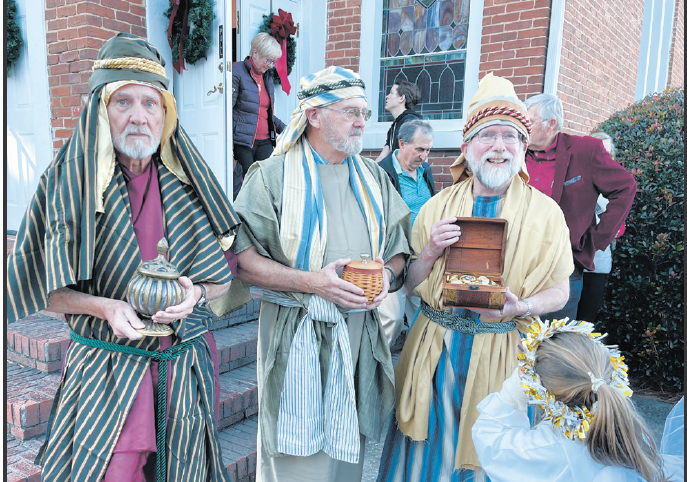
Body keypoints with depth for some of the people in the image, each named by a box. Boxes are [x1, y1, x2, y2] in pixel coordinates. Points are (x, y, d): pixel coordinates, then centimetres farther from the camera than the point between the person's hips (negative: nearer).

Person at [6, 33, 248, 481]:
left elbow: (223, 277, 6)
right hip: (105, 370, -2)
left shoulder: (189, 184, 1)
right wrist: (105, 307, -20)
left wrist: (196, 293, -16)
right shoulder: (70, 183, -4)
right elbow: (51, 291, -2)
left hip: (186, 369, 2)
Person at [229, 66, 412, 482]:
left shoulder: (373, 177, 11)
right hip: (295, 334, -4)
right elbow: (243, 259, -11)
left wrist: (386, 273, -8)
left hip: (359, 333, 5)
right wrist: (312, 281, -20)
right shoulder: (273, 175, -5)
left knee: (346, 448, 16)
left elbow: (398, 251, 14)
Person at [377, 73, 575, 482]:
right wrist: (431, 251, -15)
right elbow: (410, 285, 4)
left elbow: (559, 291, 1)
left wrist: (521, 306, -18)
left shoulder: (546, 213, -2)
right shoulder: (437, 207, 1)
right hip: (435, 349, 1)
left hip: (502, 352, -1)